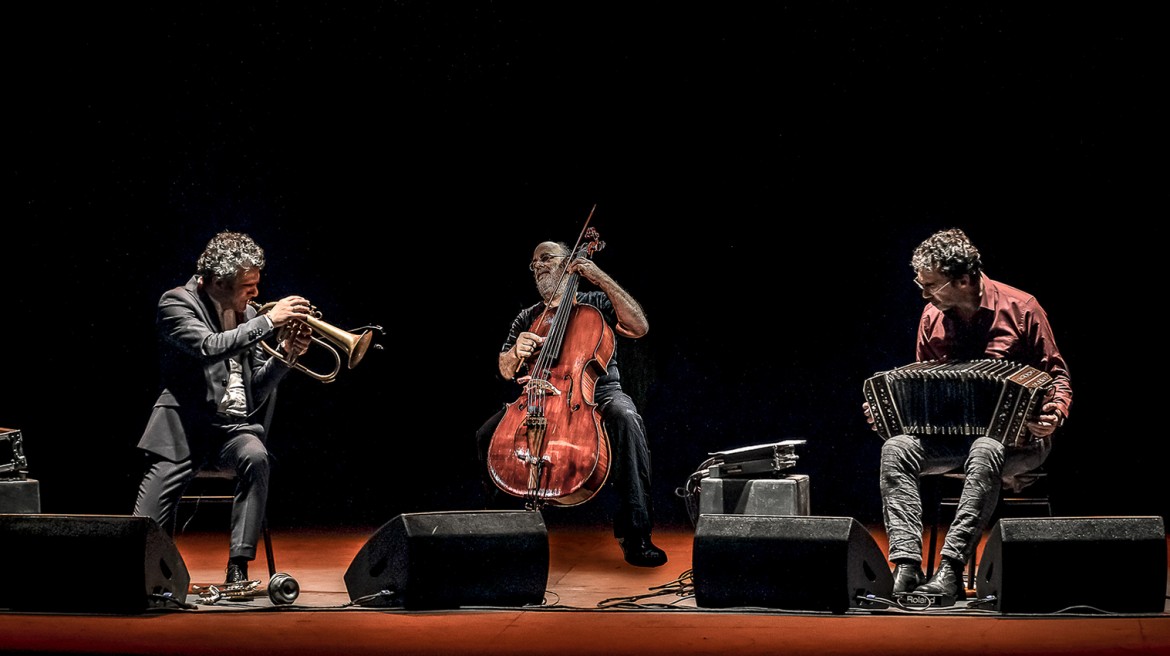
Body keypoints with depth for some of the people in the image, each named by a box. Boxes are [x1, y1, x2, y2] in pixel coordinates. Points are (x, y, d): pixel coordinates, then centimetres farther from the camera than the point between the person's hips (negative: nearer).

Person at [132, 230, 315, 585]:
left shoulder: (248, 315, 14)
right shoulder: (178, 303, -2)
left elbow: (257, 388, 14)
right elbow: (208, 347, -23)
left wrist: (284, 354, -3)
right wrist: (268, 321, -22)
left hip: (235, 426, 3)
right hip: (186, 426, -3)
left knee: (255, 457, -31)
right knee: (147, 528, -17)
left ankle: (238, 567, -30)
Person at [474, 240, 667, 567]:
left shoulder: (595, 303, 10)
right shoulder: (527, 319, 19)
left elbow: (639, 327, -8)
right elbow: (506, 371, 11)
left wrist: (603, 279, -11)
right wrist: (517, 351, -14)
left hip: (599, 392, -3)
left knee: (624, 417, -39)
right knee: (487, 435, -22)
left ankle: (635, 535, -41)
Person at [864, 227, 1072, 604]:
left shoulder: (1020, 309, -6)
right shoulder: (933, 317, 7)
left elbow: (1057, 376, 0)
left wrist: (1055, 413, -21)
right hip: (953, 433, 5)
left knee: (985, 453, -40)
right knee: (896, 449, -24)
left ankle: (950, 572, -43)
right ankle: (906, 567, -34)